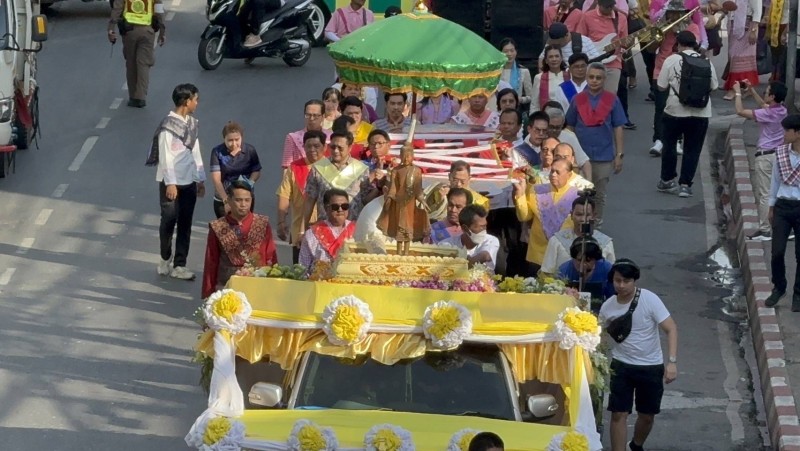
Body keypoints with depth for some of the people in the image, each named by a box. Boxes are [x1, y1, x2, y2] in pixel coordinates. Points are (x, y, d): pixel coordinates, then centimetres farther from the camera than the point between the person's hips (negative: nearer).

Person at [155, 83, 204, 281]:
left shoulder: (192, 123, 9)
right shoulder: (169, 124, -13)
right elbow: (165, 156, -15)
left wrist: (201, 179, 17)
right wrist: (170, 183, -17)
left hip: (189, 182, 6)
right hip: (171, 181, -6)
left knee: (185, 224, 5)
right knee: (169, 221, 5)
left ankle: (179, 265, 8)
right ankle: (165, 259, 23)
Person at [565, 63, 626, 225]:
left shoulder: (612, 100, -3)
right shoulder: (577, 100, -1)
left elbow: (618, 128, 0)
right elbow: (570, 128, 6)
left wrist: (619, 154, -2)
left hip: (604, 157, 0)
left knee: (600, 195, 10)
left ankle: (596, 224, 24)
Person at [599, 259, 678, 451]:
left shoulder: (649, 299, -17)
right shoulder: (608, 307, -7)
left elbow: (671, 329, -16)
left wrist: (672, 361, -25)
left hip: (651, 367, -1)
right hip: (621, 366, 1)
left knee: (647, 415, 13)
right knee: (619, 414, -6)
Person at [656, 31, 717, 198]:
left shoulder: (671, 60, -8)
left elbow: (661, 86, -4)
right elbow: (713, 87, 5)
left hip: (675, 111, -1)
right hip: (700, 113, 1)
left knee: (670, 145, 19)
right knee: (692, 149, 10)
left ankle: (667, 180, 27)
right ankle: (685, 184, 6)